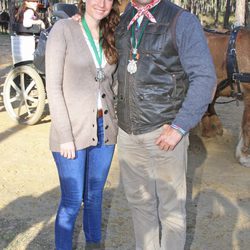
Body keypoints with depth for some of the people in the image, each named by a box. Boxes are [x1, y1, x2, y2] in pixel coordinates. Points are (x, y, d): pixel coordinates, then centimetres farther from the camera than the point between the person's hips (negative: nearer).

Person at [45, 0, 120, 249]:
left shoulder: (109, 36, 7)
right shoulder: (63, 29, -10)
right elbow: (53, 86, -13)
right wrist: (65, 136, -16)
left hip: (104, 129, 5)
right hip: (73, 130, -5)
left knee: (95, 195, 18)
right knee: (72, 201, 4)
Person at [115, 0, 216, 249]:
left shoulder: (183, 21, -7)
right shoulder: (121, 21, 9)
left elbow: (204, 77, -11)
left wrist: (180, 126, -16)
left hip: (164, 131, -5)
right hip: (127, 131, 5)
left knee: (170, 206, 8)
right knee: (139, 200, 17)